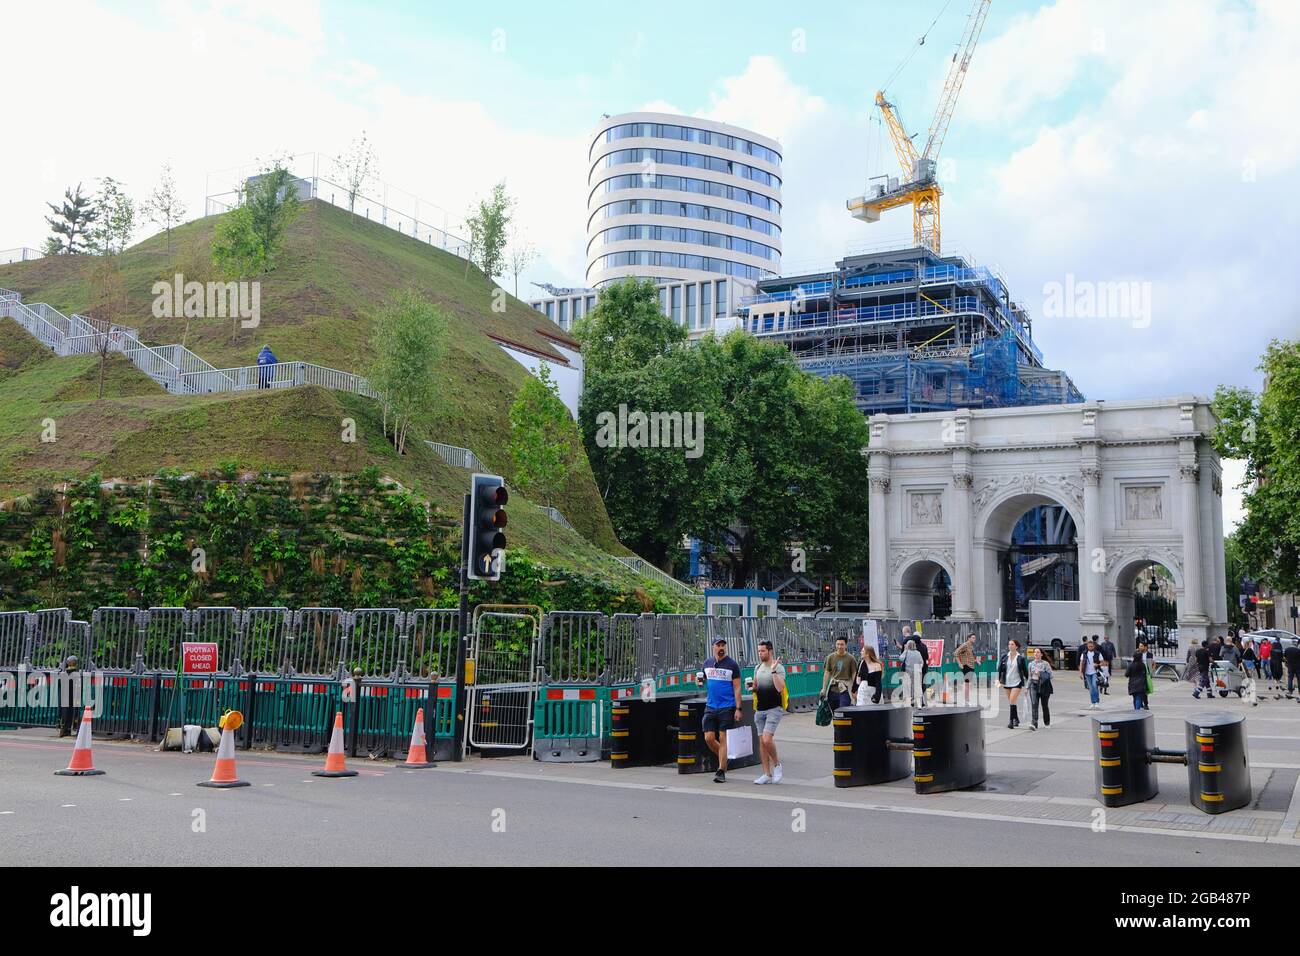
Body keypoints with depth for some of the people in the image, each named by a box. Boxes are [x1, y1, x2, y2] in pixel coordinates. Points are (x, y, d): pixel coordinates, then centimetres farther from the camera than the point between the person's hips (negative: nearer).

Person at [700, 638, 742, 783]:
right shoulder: (707, 664, 10)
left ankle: (721, 771, 3)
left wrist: (738, 708, -11)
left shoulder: (732, 665, -4)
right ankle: (724, 758, 26)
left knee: (723, 739, -4)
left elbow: (737, 688, -5)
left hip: (727, 708, -4)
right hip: (710, 707, 4)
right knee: (709, 739, 0)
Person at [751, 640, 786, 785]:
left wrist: (773, 671, -26)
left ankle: (776, 764, 6)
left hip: (774, 709, -7)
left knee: (767, 739, -19)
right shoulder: (758, 667, 13)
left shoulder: (779, 667, -8)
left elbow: (780, 688, -21)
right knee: (761, 741, 5)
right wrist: (752, 687, 2)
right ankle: (767, 774, 12)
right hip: (760, 710, 7)